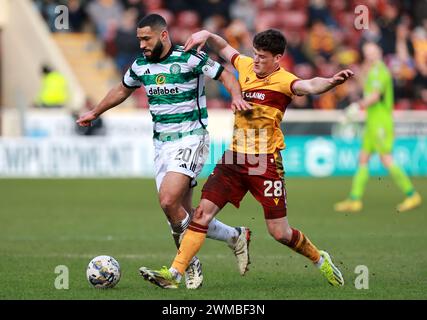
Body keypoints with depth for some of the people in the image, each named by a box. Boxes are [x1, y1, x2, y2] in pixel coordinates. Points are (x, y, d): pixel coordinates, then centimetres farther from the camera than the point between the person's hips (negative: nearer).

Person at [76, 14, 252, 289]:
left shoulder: (189, 59, -11)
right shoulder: (140, 66, 8)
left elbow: (226, 75, -6)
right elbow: (122, 90, 26)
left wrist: (237, 97, -26)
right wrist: (95, 113, 35)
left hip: (191, 140, -7)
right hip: (162, 143, 7)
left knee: (168, 201, -22)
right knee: (183, 213, 1)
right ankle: (235, 236, 19)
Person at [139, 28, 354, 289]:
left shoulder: (283, 81, -14)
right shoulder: (246, 66, 6)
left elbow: (309, 86, -36)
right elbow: (224, 48, 25)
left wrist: (331, 82, -56)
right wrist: (207, 35, 6)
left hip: (266, 162, -6)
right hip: (235, 158, 6)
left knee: (279, 232, -2)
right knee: (204, 211, -5)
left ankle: (320, 259, 26)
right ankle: (174, 274, -4)